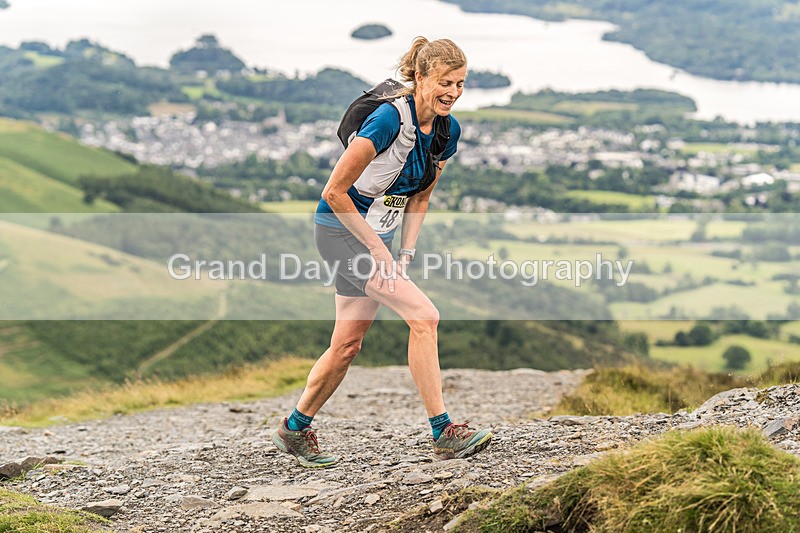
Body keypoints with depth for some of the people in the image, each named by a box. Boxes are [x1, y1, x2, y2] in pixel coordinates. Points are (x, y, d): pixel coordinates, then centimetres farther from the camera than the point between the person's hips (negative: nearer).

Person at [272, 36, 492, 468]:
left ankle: (294, 430, 29)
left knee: (347, 345, 11)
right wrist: (379, 251, -18)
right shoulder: (389, 118, -24)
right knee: (424, 316, -17)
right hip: (341, 229, -8)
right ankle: (444, 434, -13)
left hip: (375, 236, 8)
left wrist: (405, 254, 3)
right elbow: (334, 191, -21)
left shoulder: (447, 130, 0)